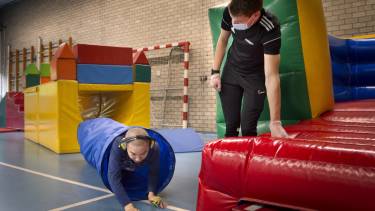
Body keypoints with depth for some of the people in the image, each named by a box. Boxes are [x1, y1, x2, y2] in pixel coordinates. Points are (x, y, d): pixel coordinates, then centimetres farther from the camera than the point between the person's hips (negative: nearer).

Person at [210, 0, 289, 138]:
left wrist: (275, 122, -39)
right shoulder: (230, 12, -21)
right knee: (230, 126, 5)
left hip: (255, 76, -3)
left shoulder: (270, 30, -34)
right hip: (231, 71, 4)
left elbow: (271, 76, -37)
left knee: (248, 129, -8)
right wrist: (215, 72, -3)